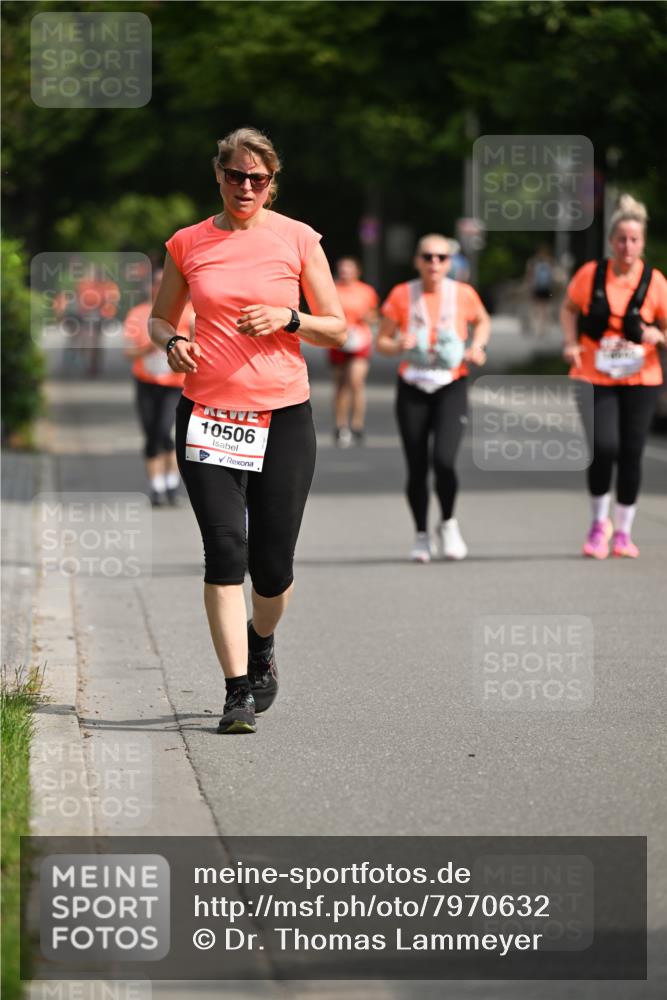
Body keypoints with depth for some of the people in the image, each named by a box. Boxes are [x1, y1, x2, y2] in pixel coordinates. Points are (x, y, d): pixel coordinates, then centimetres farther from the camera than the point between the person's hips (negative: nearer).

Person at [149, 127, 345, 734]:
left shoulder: (297, 240, 3)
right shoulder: (188, 244, 6)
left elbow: (337, 328, 7)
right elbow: (159, 318, 18)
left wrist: (288, 318, -12)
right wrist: (172, 342, -4)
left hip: (283, 415, 0)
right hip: (208, 413, 0)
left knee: (273, 564, 3)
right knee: (225, 551, -12)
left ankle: (261, 643, 36)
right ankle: (239, 690, -9)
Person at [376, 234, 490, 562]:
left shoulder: (463, 294, -1)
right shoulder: (402, 295, -2)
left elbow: (482, 321, 19)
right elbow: (382, 341, 6)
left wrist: (477, 346, 1)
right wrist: (398, 346, -15)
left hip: (451, 387, -1)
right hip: (412, 389, 1)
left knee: (443, 459, -20)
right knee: (416, 469, 2)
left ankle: (448, 523, 5)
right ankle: (421, 535, 22)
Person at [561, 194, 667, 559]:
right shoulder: (590, 275, -4)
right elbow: (569, 308, 13)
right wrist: (571, 342, -2)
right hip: (594, 378, -1)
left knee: (631, 455, 4)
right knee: (603, 448, -16)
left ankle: (623, 531, 22)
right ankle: (599, 522, 7)